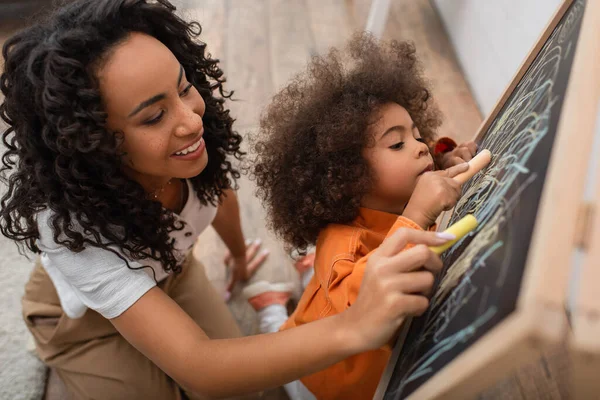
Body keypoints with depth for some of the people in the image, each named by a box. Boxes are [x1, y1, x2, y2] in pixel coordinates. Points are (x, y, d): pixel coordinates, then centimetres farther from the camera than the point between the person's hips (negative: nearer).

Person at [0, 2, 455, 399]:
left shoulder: (204, 121, -31)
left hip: (170, 272, 4)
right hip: (82, 312, -3)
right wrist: (352, 327, -63)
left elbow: (221, 193, -5)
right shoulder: (72, 222, -43)